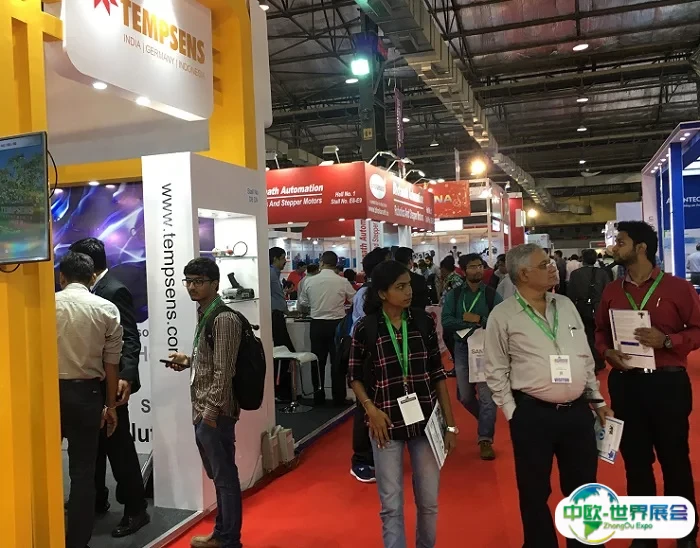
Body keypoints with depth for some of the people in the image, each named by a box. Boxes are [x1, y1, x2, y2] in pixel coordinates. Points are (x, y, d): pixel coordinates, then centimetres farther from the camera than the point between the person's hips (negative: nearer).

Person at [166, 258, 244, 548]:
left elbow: (224, 370, -20)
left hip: (215, 412, -10)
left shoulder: (224, 319, -17)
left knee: (225, 476, 2)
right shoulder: (203, 314, 12)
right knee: (217, 475, 19)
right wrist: (187, 360, 7)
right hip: (201, 410, 10)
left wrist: (211, 411, -19)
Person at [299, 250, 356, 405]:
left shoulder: (309, 281, -6)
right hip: (336, 324, -1)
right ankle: (339, 397, 11)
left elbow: (303, 302, 8)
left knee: (318, 361, 11)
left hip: (317, 325, 2)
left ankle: (318, 397, 17)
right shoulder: (343, 282, -10)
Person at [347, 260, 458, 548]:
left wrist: (450, 423, 3)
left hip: (426, 420, 2)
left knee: (429, 501, 11)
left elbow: (438, 373, 4)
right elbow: (354, 376, 5)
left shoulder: (423, 321, -2)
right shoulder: (365, 328, -7)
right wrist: (370, 408, -12)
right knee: (391, 505, 5)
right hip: (387, 423, -2)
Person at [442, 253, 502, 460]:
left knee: (487, 395, -4)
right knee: (465, 396, 13)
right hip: (462, 348, 3)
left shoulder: (492, 294, -2)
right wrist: (470, 323, -15)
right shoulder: (454, 295, 2)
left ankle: (485, 439, 8)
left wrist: (479, 319, -17)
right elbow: (446, 321, -8)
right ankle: (486, 421, 41)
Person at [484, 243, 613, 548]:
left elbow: (585, 358, 15)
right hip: (532, 414, -4)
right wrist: (513, 413, -6)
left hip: (578, 411, 5)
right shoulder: (503, 315, -7)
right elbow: (496, 371, -3)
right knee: (535, 493, 9)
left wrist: (597, 400, 14)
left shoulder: (565, 305, 9)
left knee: (582, 488, 16)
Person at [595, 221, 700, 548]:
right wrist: (607, 352, -5)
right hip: (625, 384, 4)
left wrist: (667, 340, -19)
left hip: (667, 383, -4)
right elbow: (600, 332, 15)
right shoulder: (611, 292, 6)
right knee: (635, 460, 14)